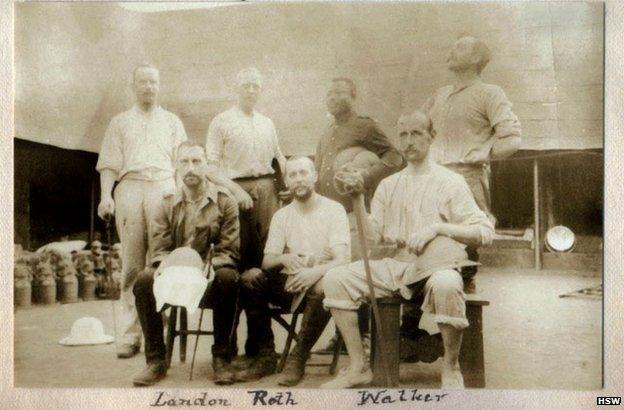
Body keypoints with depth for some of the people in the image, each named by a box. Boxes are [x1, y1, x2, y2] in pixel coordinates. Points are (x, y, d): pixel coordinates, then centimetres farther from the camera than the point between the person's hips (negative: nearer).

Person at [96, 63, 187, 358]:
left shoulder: (171, 122, 21)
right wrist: (106, 195, -3)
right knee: (132, 264, -3)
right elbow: (109, 163, 12)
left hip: (164, 188, 0)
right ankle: (129, 335, -2)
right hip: (129, 188, 0)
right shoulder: (120, 122, 20)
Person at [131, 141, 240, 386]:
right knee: (144, 281, -27)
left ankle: (221, 359, -20)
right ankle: (156, 360, -15)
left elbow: (229, 251, -5)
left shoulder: (225, 203, 2)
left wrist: (206, 267, -26)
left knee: (227, 278, -35)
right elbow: (159, 250, 3)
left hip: (210, 278, -2)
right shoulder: (166, 205, 9)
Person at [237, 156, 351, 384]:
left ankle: (297, 359, -24)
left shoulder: (333, 210, -1)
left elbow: (341, 259, -11)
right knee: (248, 281, -21)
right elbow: (267, 261, 4)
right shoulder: (281, 216, 12)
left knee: (325, 288, -37)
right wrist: (284, 258, -21)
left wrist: (316, 272, -32)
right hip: (290, 284, 4)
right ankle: (265, 355, -13)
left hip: (320, 280, -3)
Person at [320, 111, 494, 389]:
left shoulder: (449, 182, 4)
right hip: (393, 264, 5)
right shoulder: (389, 185, 17)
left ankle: (451, 369, -16)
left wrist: (437, 227, -15)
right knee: (335, 278, -14)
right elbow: (373, 236, 7)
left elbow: (485, 232, -4)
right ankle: (358, 367, -7)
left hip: (435, 262, -4)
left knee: (446, 284, -39)